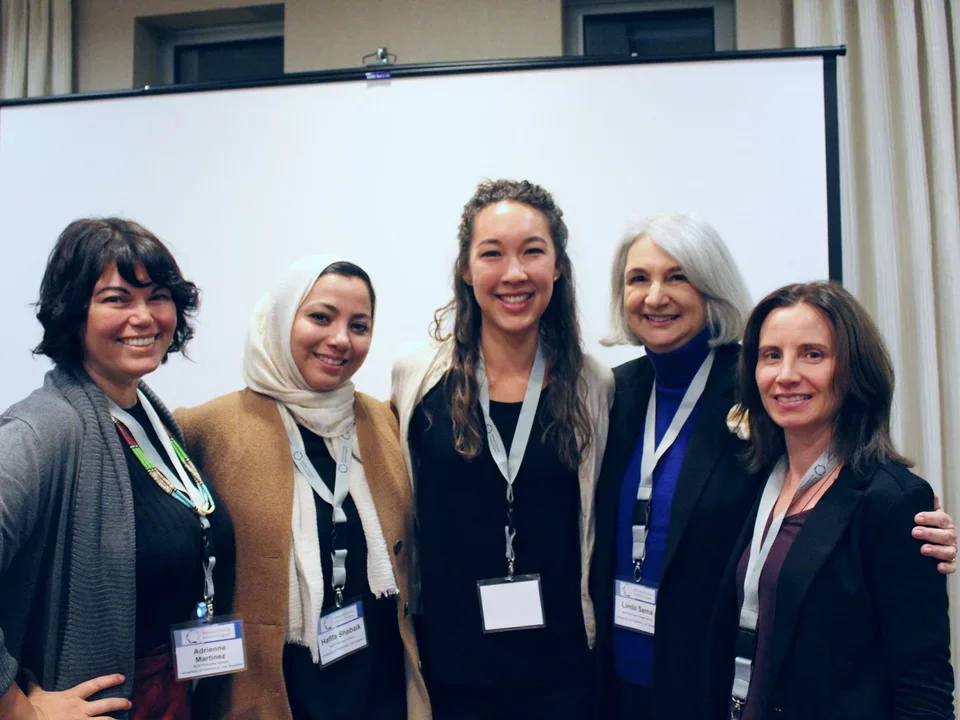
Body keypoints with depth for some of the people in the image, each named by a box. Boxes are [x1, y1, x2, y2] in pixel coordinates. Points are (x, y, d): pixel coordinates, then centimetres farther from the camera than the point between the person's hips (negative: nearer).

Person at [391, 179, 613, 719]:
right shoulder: (416, 376, -7)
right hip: (448, 668, 0)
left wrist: (596, 638, 8)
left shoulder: (594, 386, -4)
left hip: (561, 670, 1)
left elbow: (596, 526, 6)